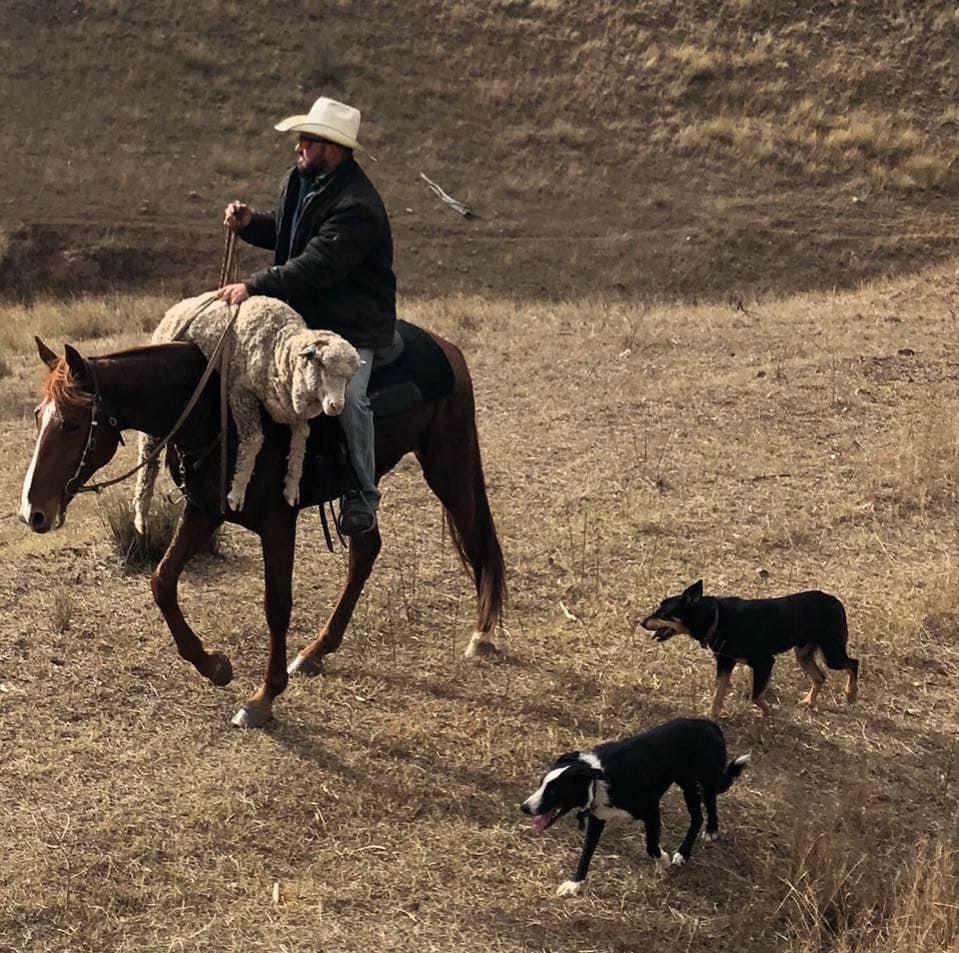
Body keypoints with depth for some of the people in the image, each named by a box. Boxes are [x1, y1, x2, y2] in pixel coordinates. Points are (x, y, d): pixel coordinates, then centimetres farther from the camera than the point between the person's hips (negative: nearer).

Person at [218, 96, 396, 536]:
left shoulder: (357, 206, -22)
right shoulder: (298, 180, 8)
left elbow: (317, 266, -30)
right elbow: (281, 231, 25)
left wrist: (254, 285, -31)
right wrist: (250, 223, 2)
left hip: (351, 324, -9)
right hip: (301, 313, 9)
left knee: (348, 396, -24)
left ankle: (363, 493, -9)